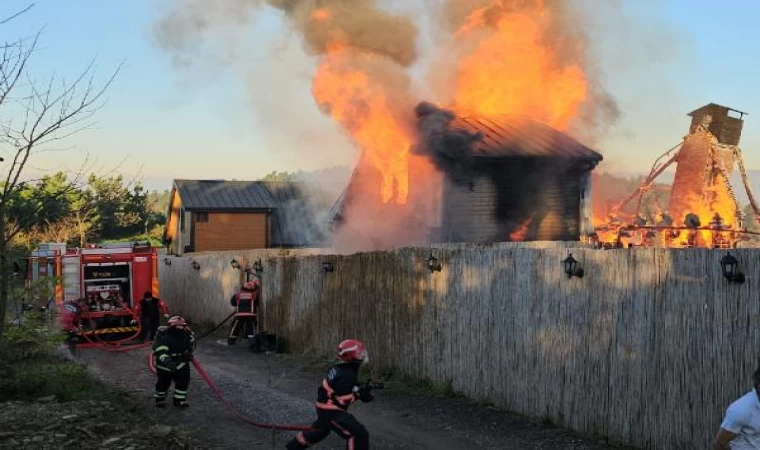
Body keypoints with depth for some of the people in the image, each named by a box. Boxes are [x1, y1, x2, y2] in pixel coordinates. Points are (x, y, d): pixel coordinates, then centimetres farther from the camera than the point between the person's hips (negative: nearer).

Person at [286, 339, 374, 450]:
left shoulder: (340, 368, 3)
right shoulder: (347, 375, -26)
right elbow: (342, 400, -26)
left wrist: (360, 390, 4)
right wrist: (359, 395, -17)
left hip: (325, 406, 10)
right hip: (332, 410, -10)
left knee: (320, 430, 32)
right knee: (358, 434, -13)